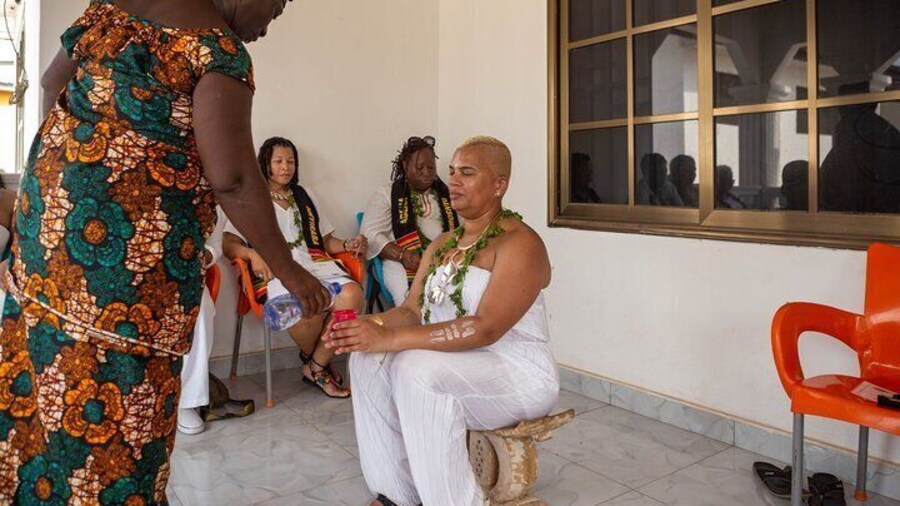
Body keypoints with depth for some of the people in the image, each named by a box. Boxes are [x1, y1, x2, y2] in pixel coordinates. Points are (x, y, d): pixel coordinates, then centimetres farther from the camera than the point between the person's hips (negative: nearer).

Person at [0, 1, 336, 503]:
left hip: (50, 205, 8)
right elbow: (231, 180, -21)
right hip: (142, 242, -8)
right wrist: (287, 268, -13)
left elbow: (53, 81, 21)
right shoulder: (221, 49, -13)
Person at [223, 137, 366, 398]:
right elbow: (229, 245, 4)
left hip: (318, 265, 4)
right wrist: (254, 254, -18)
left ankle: (316, 367, -12)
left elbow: (327, 241, 26)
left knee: (353, 294, -31)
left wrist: (348, 246, 5)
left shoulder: (306, 197, 29)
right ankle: (316, 360, -2)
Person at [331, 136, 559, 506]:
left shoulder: (519, 243, -15)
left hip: (518, 374, -8)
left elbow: (485, 328, -27)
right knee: (368, 357, -10)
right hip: (452, 364, 8)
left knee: (417, 369, -31)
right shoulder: (441, 245, 12)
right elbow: (411, 311, 4)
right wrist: (372, 326, -19)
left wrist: (390, 338, -32)